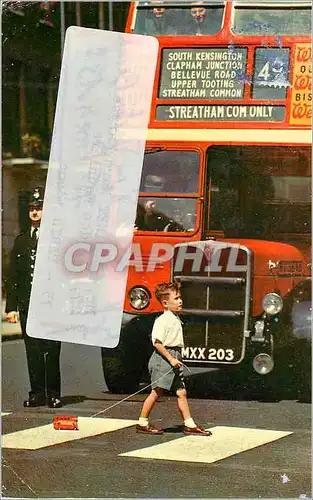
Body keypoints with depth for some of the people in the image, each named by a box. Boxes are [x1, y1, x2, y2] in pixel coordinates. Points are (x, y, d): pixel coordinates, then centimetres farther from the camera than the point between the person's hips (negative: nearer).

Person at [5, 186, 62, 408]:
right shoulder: (21, 241, 14)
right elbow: (13, 276, 12)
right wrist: (11, 306, 5)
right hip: (27, 305, 4)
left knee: (52, 352, -2)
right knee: (33, 352, 5)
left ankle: (53, 394, 5)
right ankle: (37, 393, 11)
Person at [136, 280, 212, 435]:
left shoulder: (175, 319, 14)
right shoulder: (162, 321, -14)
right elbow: (157, 343, -18)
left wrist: (177, 359, 15)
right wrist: (171, 359, -20)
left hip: (174, 359, 9)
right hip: (162, 358, -9)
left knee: (181, 392, 6)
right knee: (156, 391, -3)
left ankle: (189, 425, 7)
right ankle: (142, 423, 5)